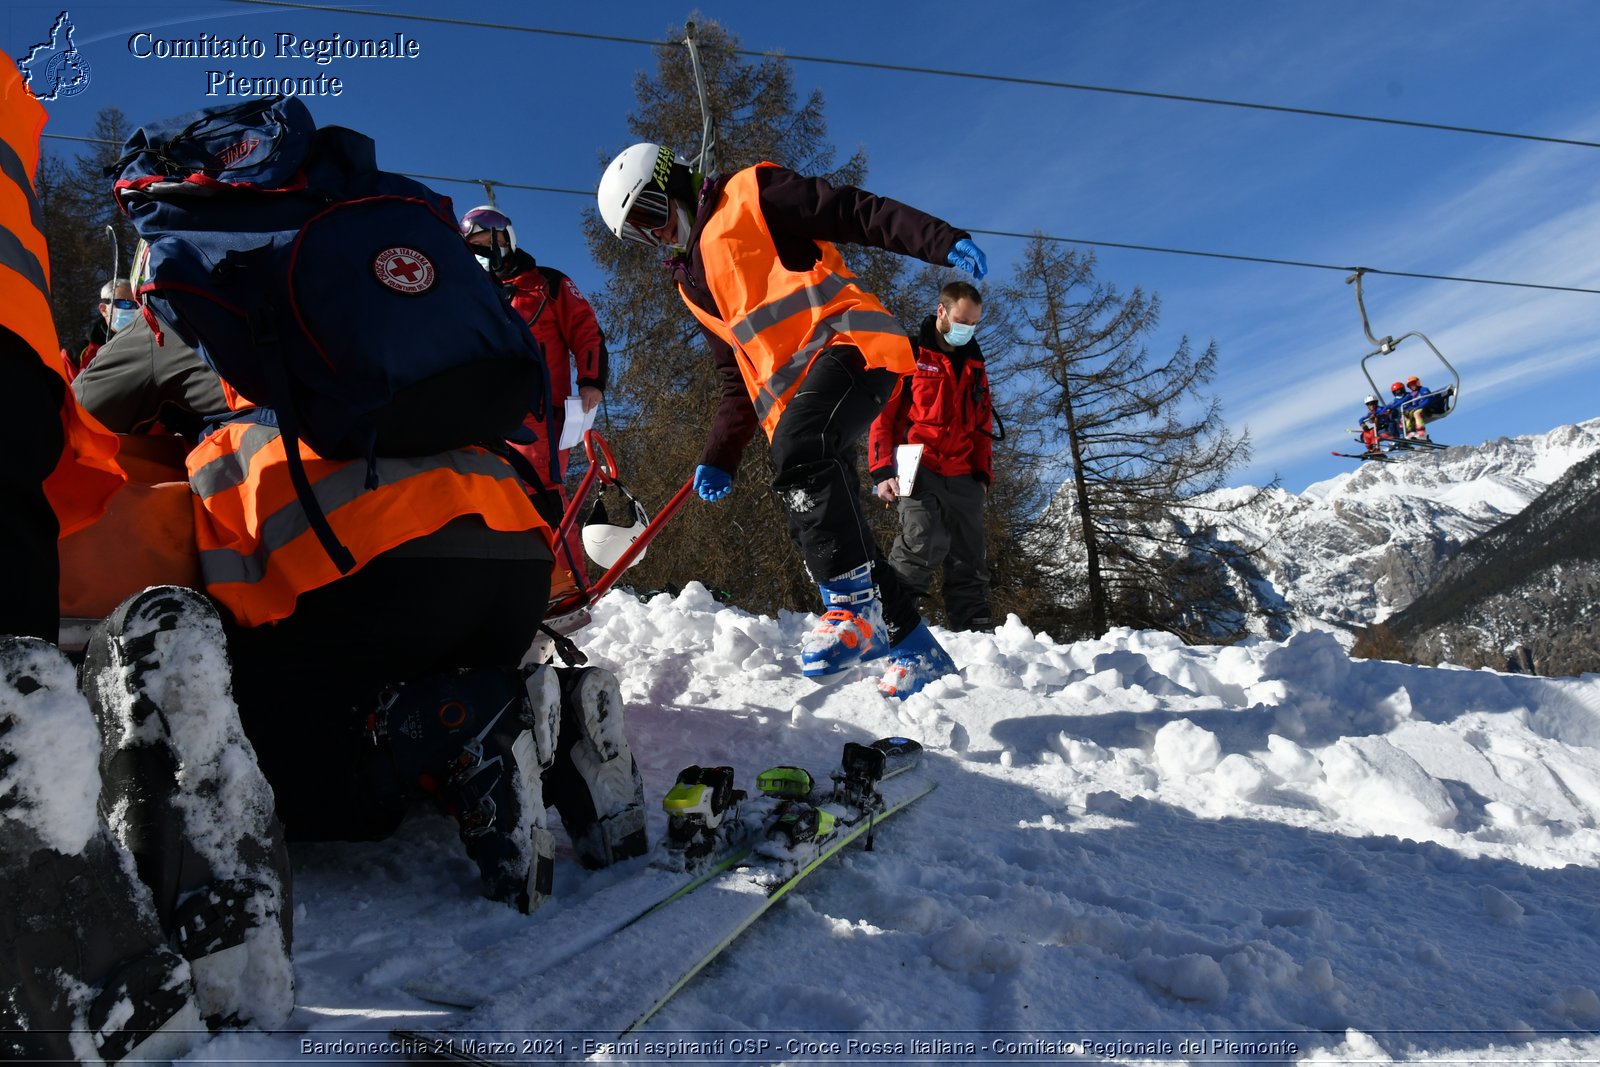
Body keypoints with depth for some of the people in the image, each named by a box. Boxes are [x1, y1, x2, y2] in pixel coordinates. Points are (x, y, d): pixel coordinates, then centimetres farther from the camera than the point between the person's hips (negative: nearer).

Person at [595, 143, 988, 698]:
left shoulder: (749, 193, 7)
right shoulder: (693, 282, 27)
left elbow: (856, 212, -2)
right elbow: (738, 379, 25)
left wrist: (942, 240, -15)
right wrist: (720, 457, 14)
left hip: (848, 344, -8)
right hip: (794, 399, 8)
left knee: (798, 451, -33)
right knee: (817, 519, -1)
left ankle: (858, 607, -29)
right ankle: (916, 651, 8)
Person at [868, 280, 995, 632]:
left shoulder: (974, 364, 20)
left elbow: (982, 425, 25)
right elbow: (881, 415, -1)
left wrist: (983, 474, 15)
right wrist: (883, 471, -10)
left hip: (963, 476, 6)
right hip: (918, 470, -6)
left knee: (969, 562, 4)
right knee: (925, 546, -24)